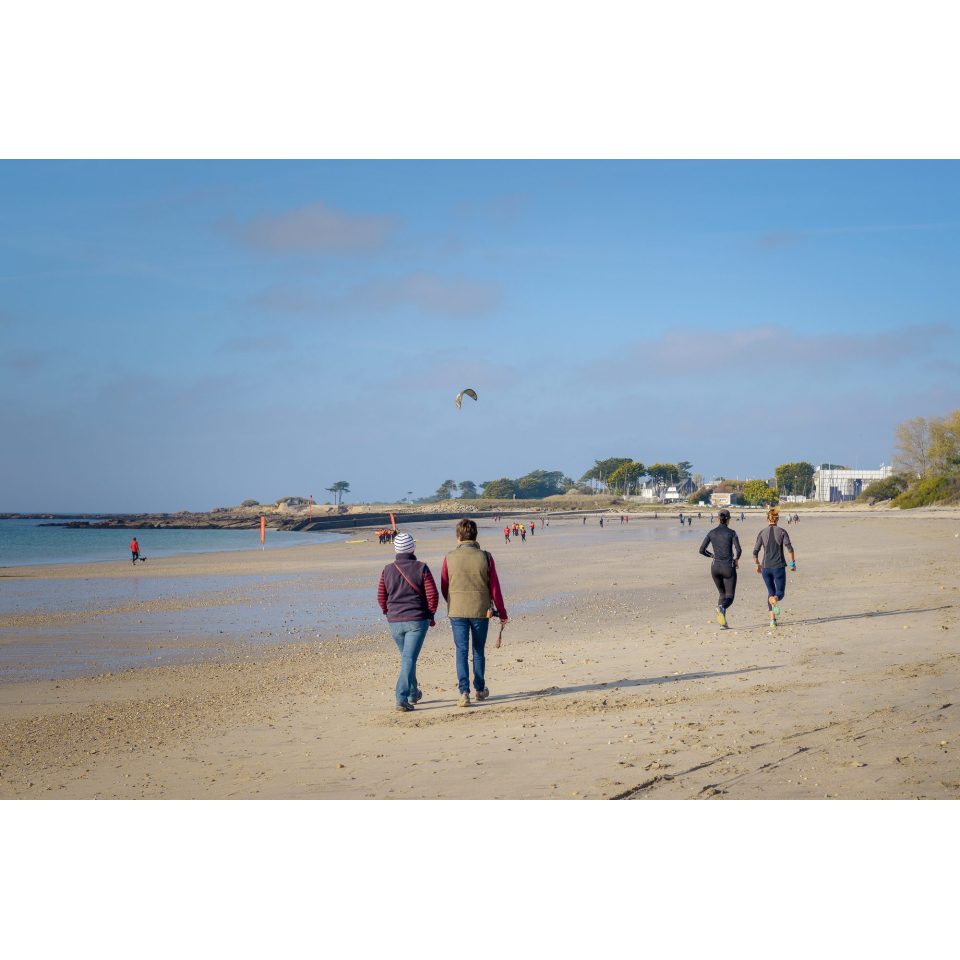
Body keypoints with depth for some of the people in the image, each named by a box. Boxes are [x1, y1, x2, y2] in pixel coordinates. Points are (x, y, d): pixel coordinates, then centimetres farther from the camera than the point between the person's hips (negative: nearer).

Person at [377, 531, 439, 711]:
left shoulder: (388, 570, 0)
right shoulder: (422, 569, -8)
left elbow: (381, 597, 5)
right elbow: (432, 595, -9)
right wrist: (431, 616, 6)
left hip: (395, 622, 3)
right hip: (417, 621, -3)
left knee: (406, 656, 21)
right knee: (409, 658, -4)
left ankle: (413, 693, 35)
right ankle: (402, 698, -15)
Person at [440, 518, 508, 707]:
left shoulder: (450, 558, -5)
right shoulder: (485, 557, -6)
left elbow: (444, 588, 4)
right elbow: (495, 588, -3)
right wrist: (502, 612, 7)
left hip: (457, 611, -1)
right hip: (481, 611, 1)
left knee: (461, 651, 2)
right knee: (479, 651, 15)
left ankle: (464, 692, -10)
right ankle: (480, 689, 27)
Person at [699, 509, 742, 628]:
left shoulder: (711, 533, 3)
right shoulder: (731, 533, -7)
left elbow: (702, 550, 2)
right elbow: (738, 550, -16)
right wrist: (736, 560, 4)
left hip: (715, 568, 3)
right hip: (728, 568, -3)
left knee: (722, 594, 20)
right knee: (730, 597, 5)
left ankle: (723, 622, 2)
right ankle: (722, 608, -33)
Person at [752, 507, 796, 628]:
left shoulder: (762, 533, 1)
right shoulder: (782, 532, -3)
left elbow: (755, 552, 0)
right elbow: (789, 548, -13)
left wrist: (757, 565, 15)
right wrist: (793, 563, -2)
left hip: (766, 567, 2)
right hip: (779, 567, -2)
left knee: (771, 592, 17)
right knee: (780, 593, 7)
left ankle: (772, 619, 6)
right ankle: (775, 600, -32)